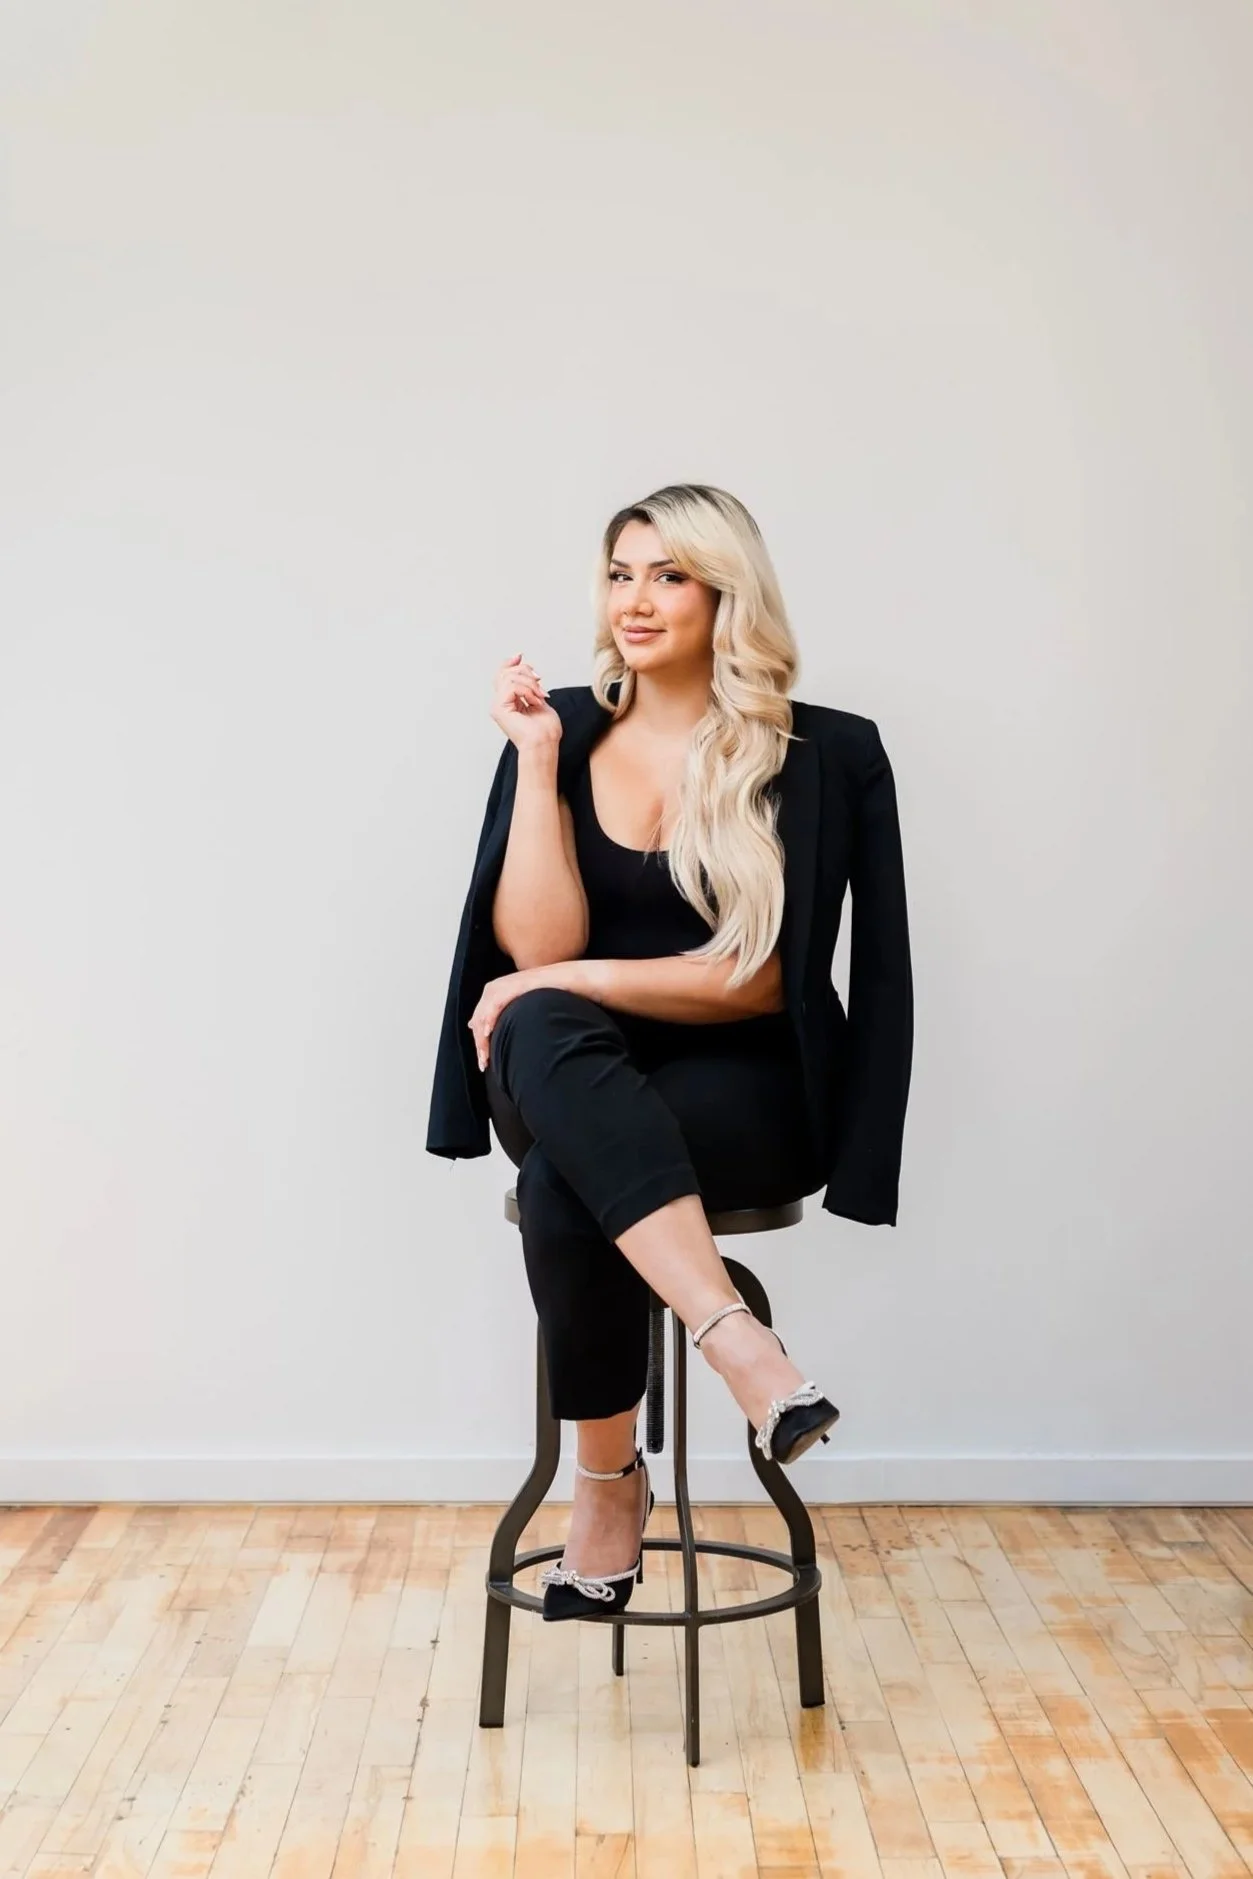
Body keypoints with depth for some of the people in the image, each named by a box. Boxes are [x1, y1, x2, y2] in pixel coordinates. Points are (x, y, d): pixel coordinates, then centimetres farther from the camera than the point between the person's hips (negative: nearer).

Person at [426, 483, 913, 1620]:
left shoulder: (821, 756, -4)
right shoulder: (564, 733, 5)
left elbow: (760, 979, -9)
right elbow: (536, 949, -7)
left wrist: (576, 980, -15)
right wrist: (537, 760, -10)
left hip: (744, 1090, -3)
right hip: (579, 1091, 3)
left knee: (566, 1180, -35)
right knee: (539, 1029, -35)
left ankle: (611, 1482, -19)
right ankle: (739, 1342, -39)